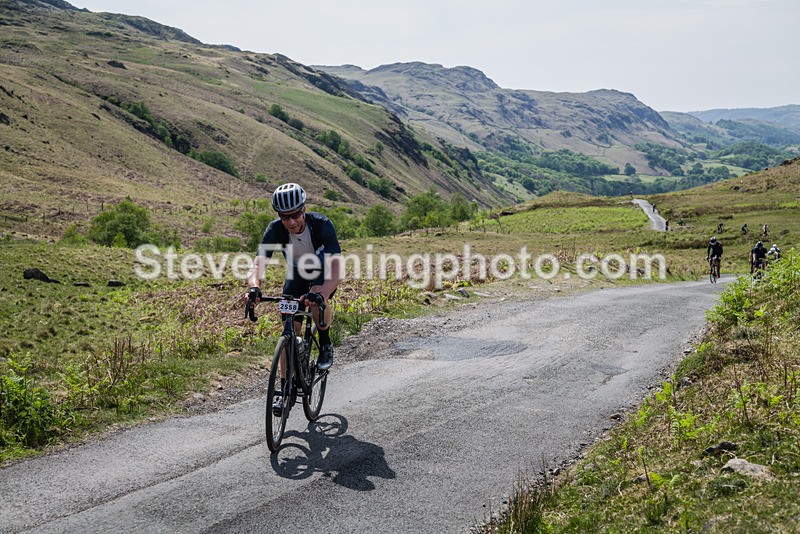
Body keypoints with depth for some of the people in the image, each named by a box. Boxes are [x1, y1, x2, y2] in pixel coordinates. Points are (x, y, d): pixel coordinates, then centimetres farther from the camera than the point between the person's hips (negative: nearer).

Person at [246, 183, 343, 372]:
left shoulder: (321, 224, -33)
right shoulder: (275, 229, -25)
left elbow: (336, 268, -43)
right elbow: (258, 264, -33)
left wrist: (320, 294, -61)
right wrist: (254, 287, -56)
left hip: (323, 272, -3)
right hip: (297, 273, 3)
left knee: (316, 301, -36)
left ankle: (325, 345, -8)